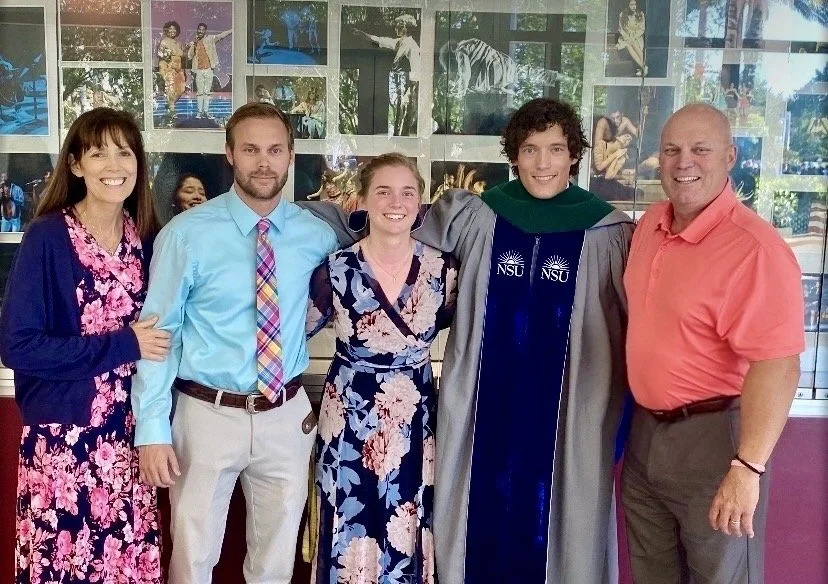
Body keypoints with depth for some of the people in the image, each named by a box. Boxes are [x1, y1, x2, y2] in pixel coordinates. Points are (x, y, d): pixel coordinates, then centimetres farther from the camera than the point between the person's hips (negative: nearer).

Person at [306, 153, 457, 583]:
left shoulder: (442, 269, -6)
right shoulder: (336, 270, -10)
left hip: (414, 423, 2)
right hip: (350, 422, -1)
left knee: (406, 541, 13)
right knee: (350, 543, 9)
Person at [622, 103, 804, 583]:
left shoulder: (754, 249, -23)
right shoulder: (651, 224, 3)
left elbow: (777, 365, -27)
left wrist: (748, 467, -30)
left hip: (711, 434, -7)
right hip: (646, 428, 8)